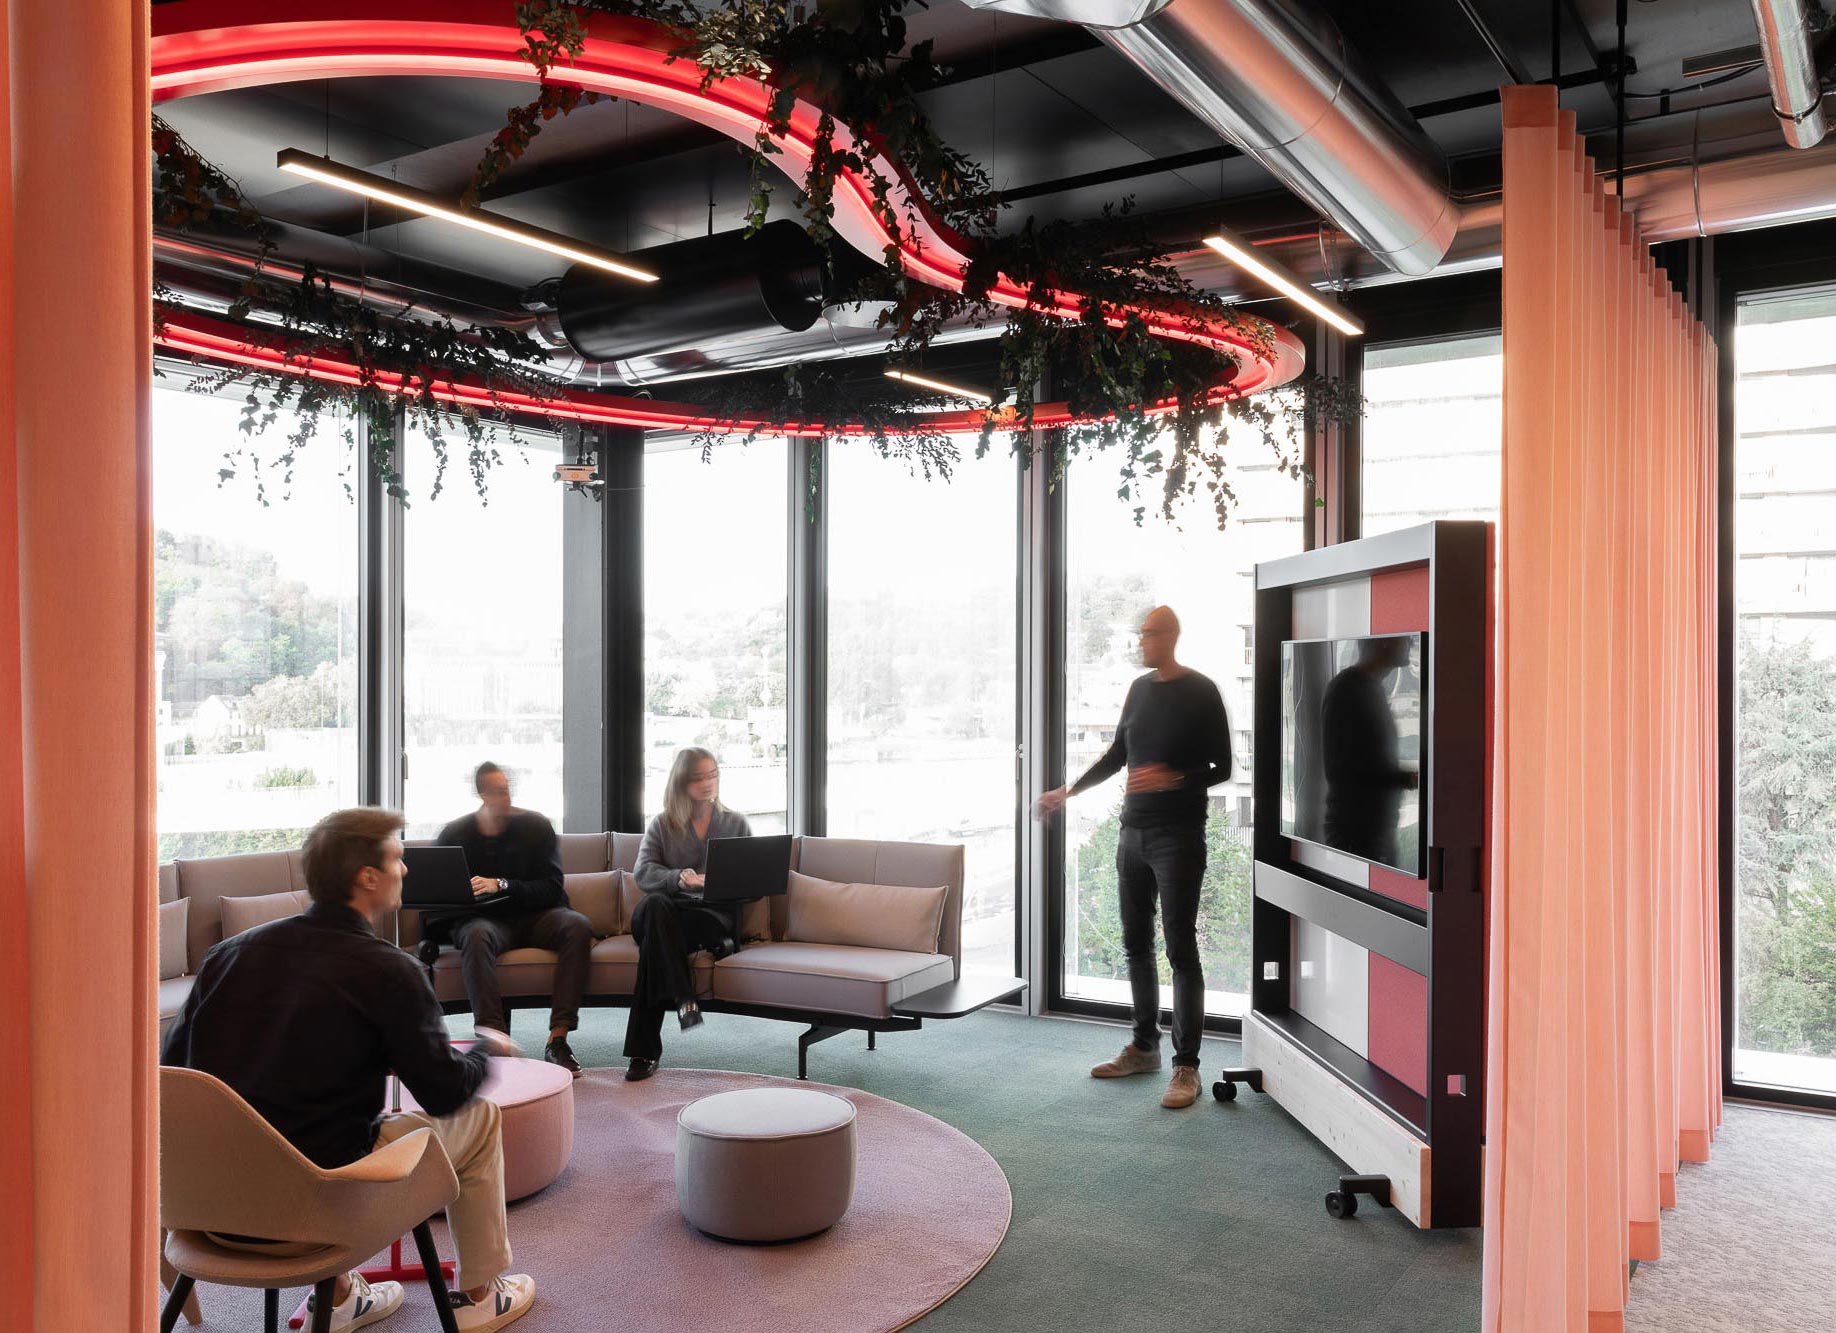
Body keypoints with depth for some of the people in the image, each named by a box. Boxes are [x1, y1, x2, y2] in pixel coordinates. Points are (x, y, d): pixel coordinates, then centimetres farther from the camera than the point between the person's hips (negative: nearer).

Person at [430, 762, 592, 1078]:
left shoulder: (535, 825, 1)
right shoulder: (455, 834, 3)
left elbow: (552, 888, -5)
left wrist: (502, 886, -19)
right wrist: (431, 938, -16)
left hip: (535, 916, 1)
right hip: (484, 918, -1)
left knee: (578, 926, -30)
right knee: (476, 935, -37)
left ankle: (558, 1038, -35)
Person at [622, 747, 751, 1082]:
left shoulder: (736, 823, 18)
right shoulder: (661, 824, 16)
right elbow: (642, 871, -2)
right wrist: (678, 878, -24)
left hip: (716, 911, -1)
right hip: (668, 912, 1)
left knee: (653, 937, -34)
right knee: (654, 904, -38)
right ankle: (683, 996, -42)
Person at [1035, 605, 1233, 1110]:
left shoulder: (1201, 693, -6)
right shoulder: (1140, 689, 13)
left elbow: (1221, 768, -7)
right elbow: (1117, 754, 22)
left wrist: (1173, 779, -23)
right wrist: (1068, 792, 21)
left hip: (1179, 836, -6)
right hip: (1133, 832, 7)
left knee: (1180, 949, -5)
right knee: (1136, 944, 11)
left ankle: (1187, 1067, 1)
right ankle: (1144, 1047, 23)